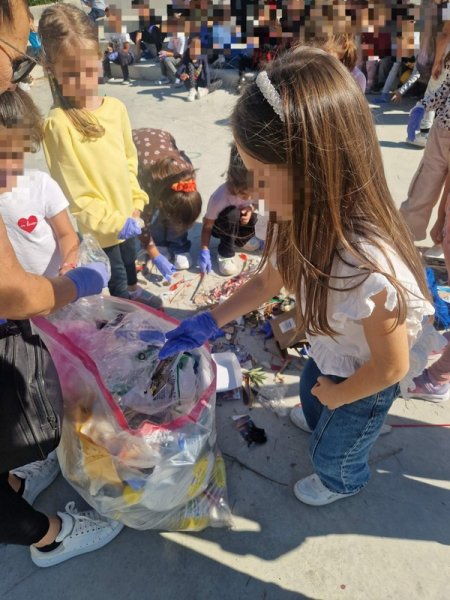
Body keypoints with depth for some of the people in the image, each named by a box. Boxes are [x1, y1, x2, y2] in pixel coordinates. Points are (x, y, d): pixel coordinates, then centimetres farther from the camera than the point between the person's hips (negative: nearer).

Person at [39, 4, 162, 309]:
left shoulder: (116, 107, -4)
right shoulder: (58, 123, -21)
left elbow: (129, 160, 6)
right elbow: (73, 188, -18)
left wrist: (136, 203, 1)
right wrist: (112, 221, -17)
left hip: (127, 216, 6)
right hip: (99, 226, -6)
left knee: (130, 259, 30)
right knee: (116, 280, 12)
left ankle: (133, 289, 57)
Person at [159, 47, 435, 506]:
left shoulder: (368, 269, -47)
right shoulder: (307, 217, -23)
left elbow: (390, 366, -30)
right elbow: (267, 280, -5)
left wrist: (337, 394, -11)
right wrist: (208, 322, -10)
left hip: (366, 380, -5)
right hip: (328, 355, 6)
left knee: (334, 451, 25)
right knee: (310, 391, 37)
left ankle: (342, 482, 61)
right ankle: (316, 417, 74)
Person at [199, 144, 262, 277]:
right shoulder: (219, 198, -37)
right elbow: (207, 226, -28)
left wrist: (250, 209, -25)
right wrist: (204, 252, -34)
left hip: (238, 222, 5)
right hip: (219, 226, -5)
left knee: (252, 218, -27)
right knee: (232, 214, -37)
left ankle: (241, 240, 7)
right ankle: (225, 253, -17)